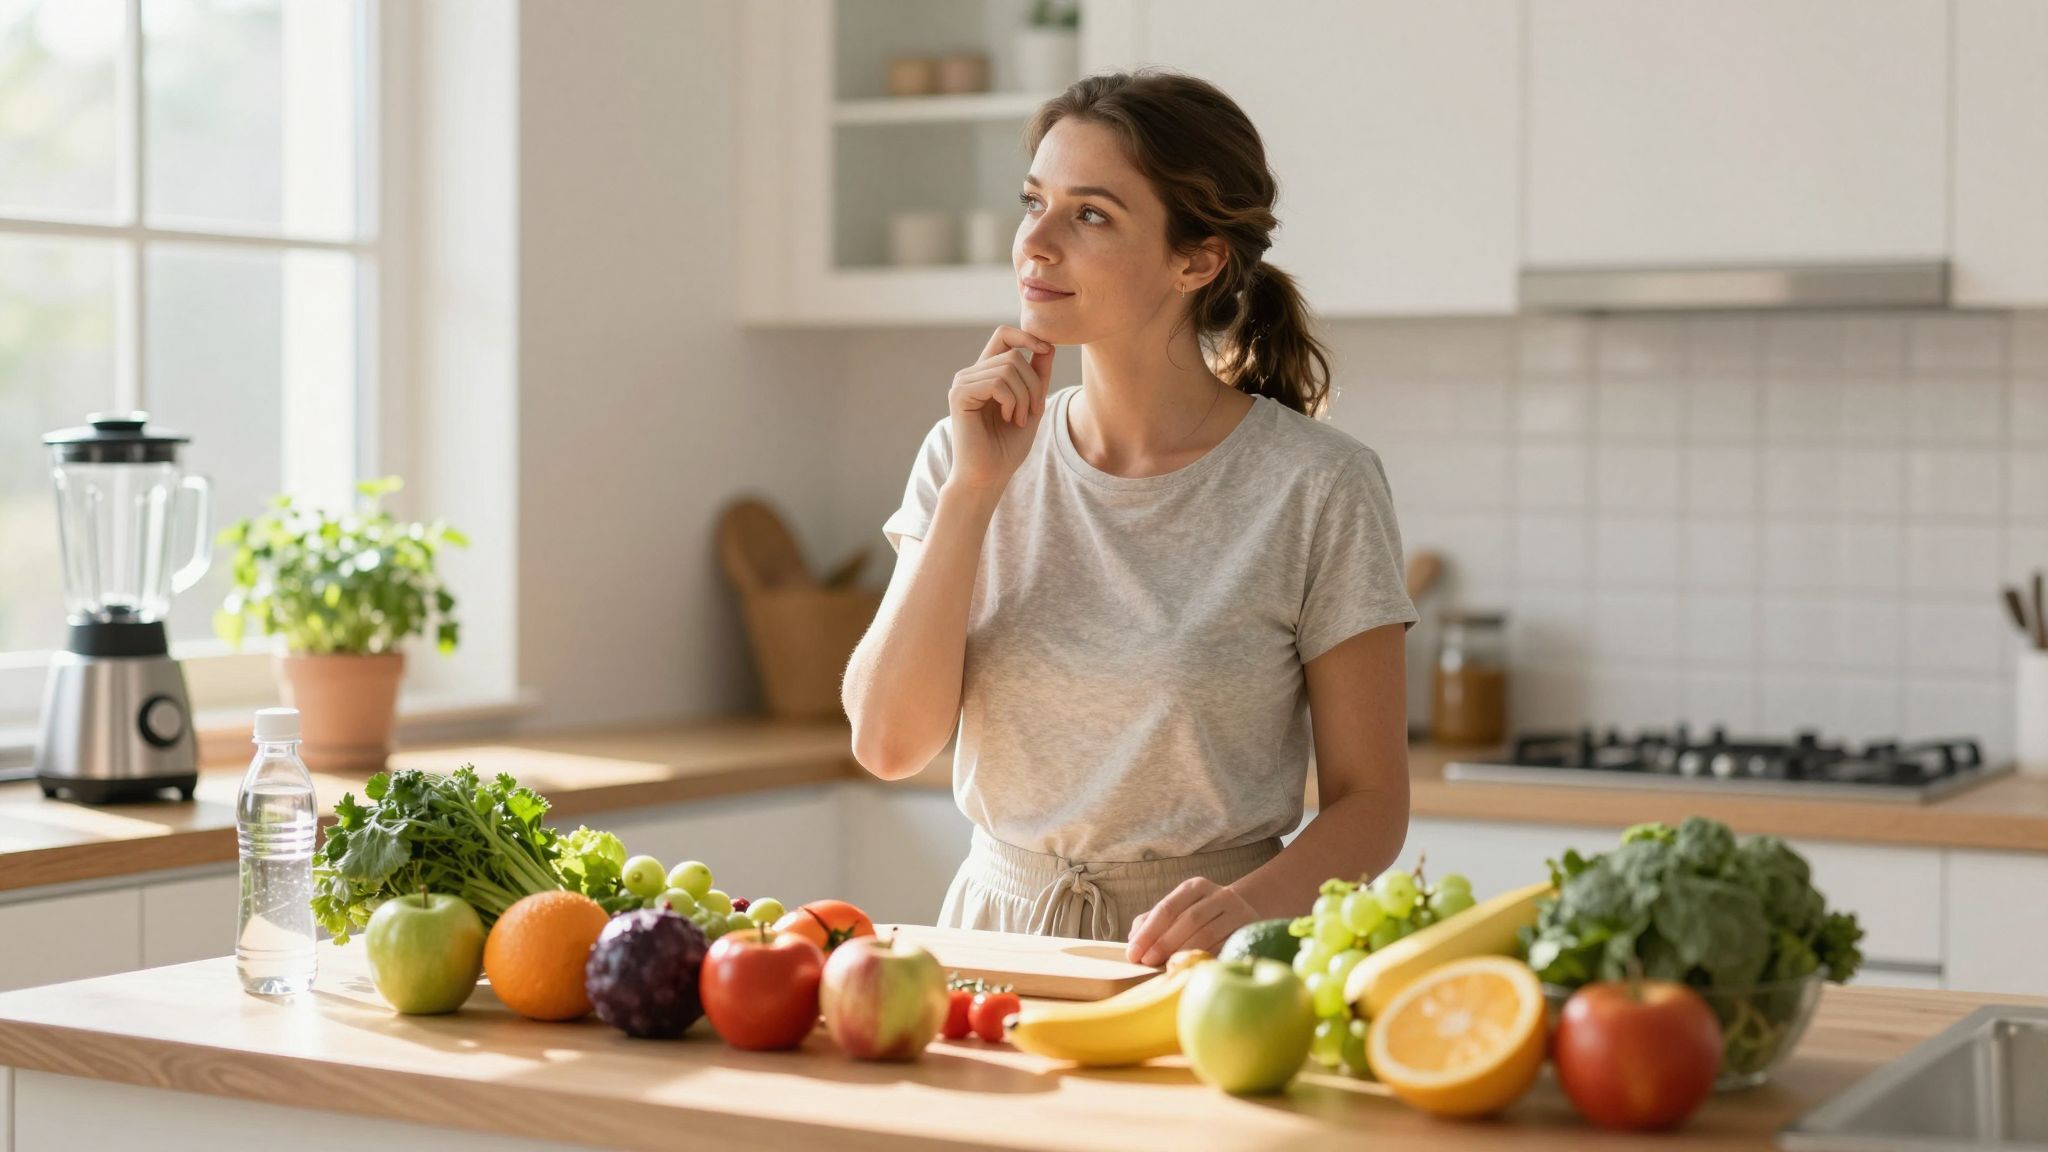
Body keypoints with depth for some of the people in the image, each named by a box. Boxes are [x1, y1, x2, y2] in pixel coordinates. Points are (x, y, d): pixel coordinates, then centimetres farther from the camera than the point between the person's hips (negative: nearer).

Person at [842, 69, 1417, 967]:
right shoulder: (966, 457, 7)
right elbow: (888, 742, -3)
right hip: (992, 933, 2)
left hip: (1195, 960, -1)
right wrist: (975, 488, -8)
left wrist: (1250, 902, -20)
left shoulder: (1315, 486, -4)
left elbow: (1370, 802, -1)